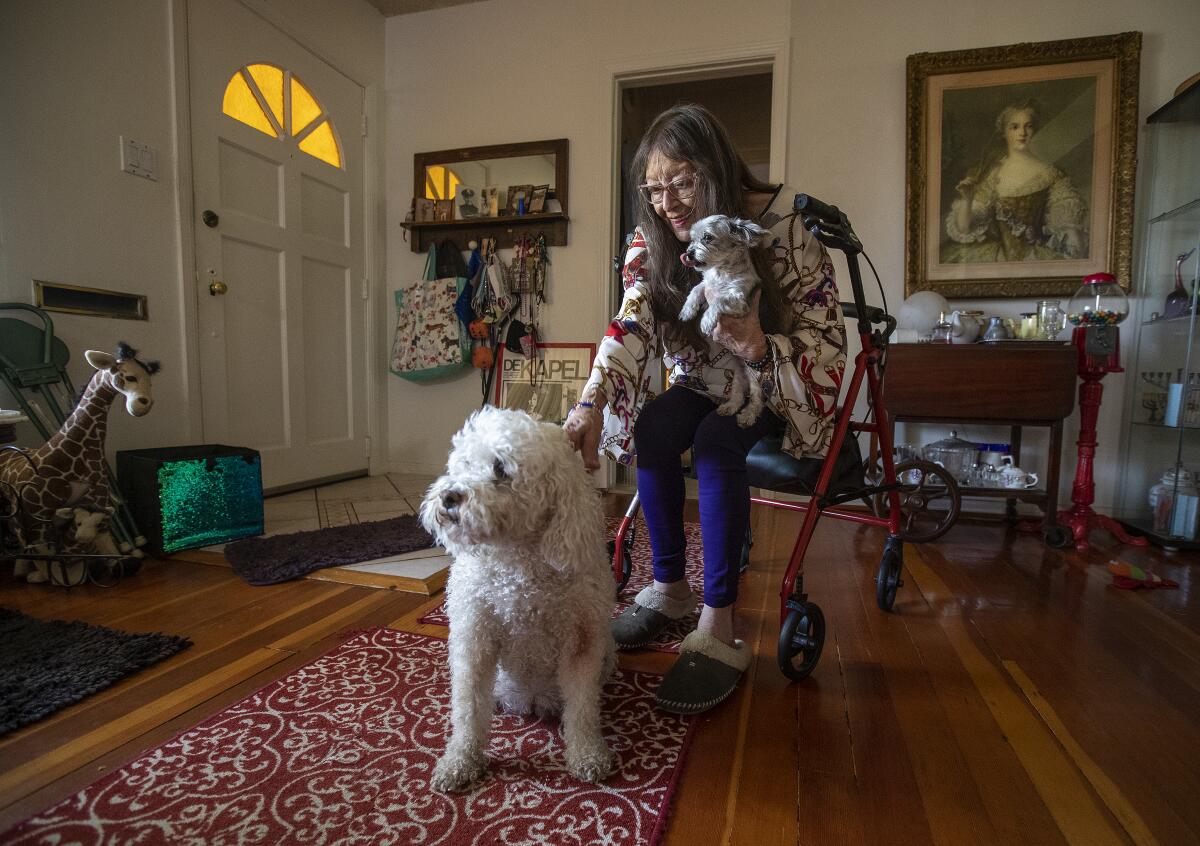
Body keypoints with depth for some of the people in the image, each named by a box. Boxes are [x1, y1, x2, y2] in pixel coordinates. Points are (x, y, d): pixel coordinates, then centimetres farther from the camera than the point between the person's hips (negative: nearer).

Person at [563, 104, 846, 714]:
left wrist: (759, 348, -42)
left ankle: (718, 632, -25)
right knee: (652, 429, -26)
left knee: (715, 442, -33)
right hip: (702, 384, 4)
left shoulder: (783, 226, -20)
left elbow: (826, 339, -21)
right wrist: (591, 403, -40)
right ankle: (669, 588, -9)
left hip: (780, 387, -4)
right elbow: (630, 326, -23)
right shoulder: (652, 241, -8)